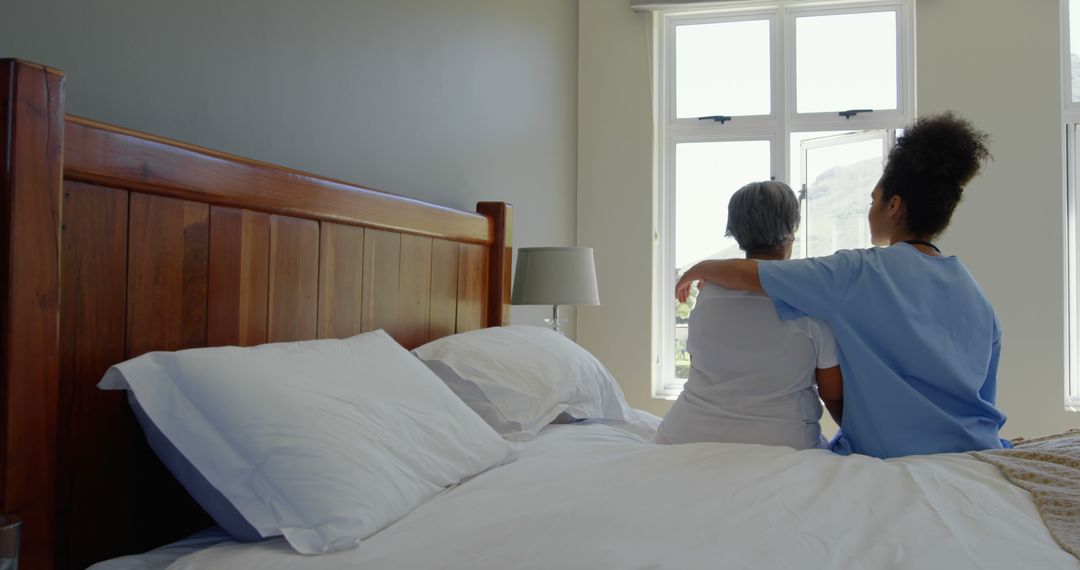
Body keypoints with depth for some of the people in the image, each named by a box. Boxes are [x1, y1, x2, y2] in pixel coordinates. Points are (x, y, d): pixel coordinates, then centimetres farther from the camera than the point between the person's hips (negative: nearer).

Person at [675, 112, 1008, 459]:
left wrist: (697, 270, 8)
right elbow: (984, 395, 8)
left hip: (886, 457, -6)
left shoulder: (860, 273, -12)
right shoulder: (976, 296, 5)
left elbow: (747, 274, -11)